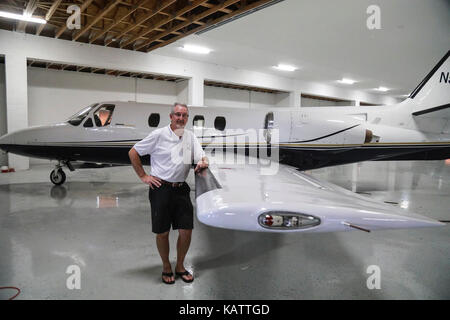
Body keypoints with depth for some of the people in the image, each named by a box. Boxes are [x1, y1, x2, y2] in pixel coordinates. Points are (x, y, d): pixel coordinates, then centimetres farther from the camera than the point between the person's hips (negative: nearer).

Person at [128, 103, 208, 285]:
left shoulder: (190, 136, 10)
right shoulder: (159, 135, -4)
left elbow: (202, 158, 10)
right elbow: (133, 153, 1)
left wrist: (203, 163, -15)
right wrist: (143, 176, -3)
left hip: (181, 189, 4)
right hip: (161, 189, -3)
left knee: (186, 231, 3)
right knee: (162, 233, 6)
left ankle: (180, 266, 26)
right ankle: (166, 267, 28)